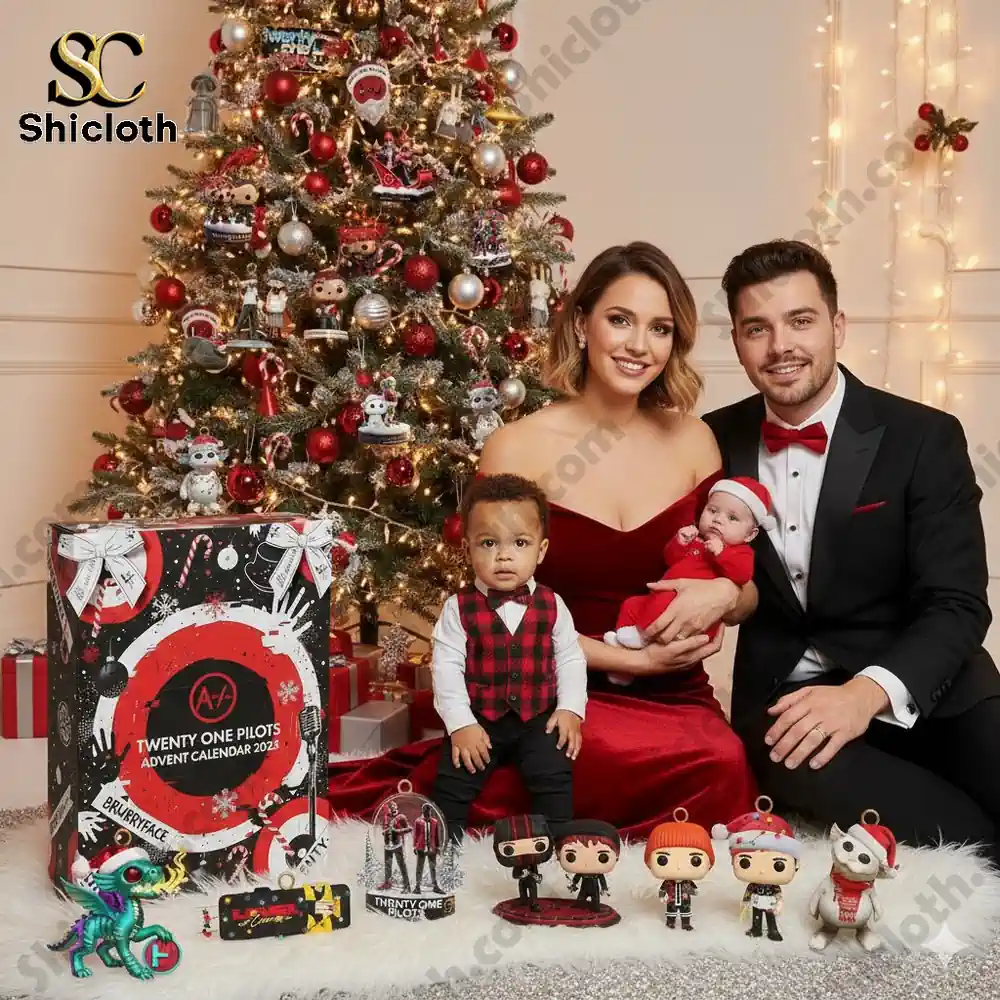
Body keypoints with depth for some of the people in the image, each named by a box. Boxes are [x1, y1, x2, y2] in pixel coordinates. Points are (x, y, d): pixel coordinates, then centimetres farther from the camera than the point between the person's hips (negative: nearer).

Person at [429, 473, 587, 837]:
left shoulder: (551, 606, -3)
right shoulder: (459, 608, -8)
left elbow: (570, 659, 4)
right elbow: (446, 667, -9)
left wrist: (571, 708, -7)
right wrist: (460, 724, -15)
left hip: (539, 718, 1)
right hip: (477, 719, -1)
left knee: (555, 774, -15)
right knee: (452, 780, -10)